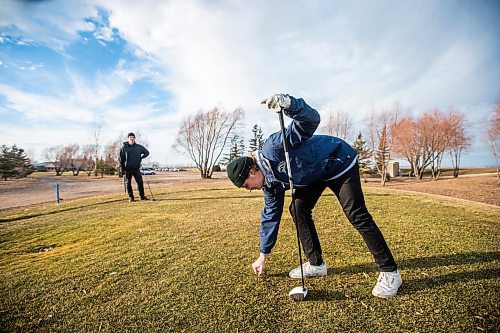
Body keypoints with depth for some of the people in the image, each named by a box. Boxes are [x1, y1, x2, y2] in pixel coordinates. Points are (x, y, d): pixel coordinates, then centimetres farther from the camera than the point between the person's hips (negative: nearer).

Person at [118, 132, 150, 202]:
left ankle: (142, 196, 9)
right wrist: (122, 169, -3)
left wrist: (141, 158, 7)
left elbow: (147, 152, 18)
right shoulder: (124, 147, 1)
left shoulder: (139, 147, 5)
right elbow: (121, 159, 1)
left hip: (136, 168, 1)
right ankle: (131, 197, 15)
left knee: (140, 182, -2)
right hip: (127, 169, -1)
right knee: (128, 183, 5)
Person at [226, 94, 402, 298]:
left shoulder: (274, 147, -29)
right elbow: (270, 216, 4)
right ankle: (316, 264, 12)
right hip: (317, 175, 8)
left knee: (357, 216, -13)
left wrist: (288, 104, -58)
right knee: (298, 210, -1)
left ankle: (389, 272, 3)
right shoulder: (271, 182, -4)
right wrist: (263, 255, 10)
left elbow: (311, 120, -36)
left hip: (340, 162, -7)